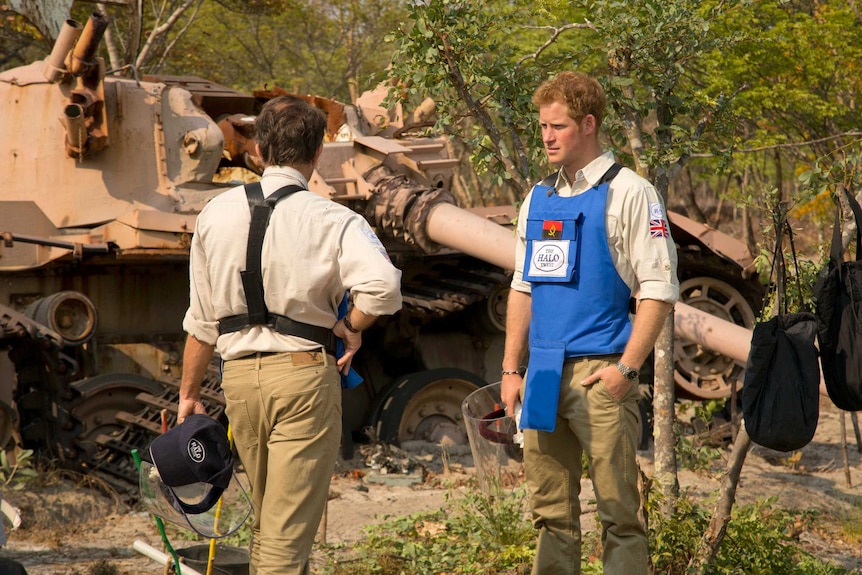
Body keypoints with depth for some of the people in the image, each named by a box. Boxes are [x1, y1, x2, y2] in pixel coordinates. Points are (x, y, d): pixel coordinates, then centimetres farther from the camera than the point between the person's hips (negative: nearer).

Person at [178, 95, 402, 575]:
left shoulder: (217, 214, 7)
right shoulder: (333, 220, -8)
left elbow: (202, 320, 10)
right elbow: (384, 287, -25)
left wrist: (189, 394, 18)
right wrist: (352, 329, -6)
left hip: (239, 374, 5)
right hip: (305, 373, -5)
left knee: (266, 516, 22)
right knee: (290, 528, -2)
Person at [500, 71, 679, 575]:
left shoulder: (629, 193, -4)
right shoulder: (539, 199, 15)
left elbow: (659, 288, -8)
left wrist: (627, 368, -14)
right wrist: (512, 368, 13)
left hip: (600, 373, -6)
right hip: (544, 375, 6)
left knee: (618, 510, -5)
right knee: (552, 512, 9)